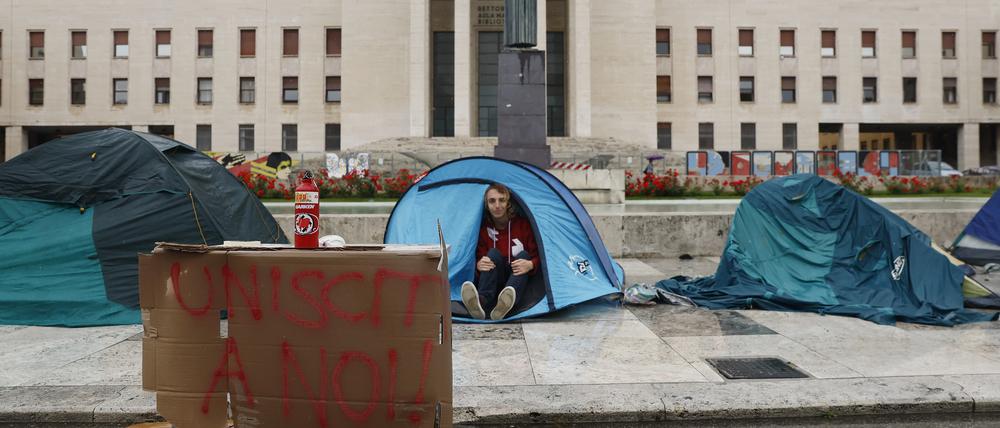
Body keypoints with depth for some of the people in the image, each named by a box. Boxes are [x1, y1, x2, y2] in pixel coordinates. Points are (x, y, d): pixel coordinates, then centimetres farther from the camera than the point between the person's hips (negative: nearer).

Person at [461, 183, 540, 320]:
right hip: (495, 282, 0)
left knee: (524, 255, -28)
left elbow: (537, 256, -3)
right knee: (493, 253, -27)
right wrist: (478, 265, -26)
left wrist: (530, 265, -28)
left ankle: (504, 303, -56)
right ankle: (481, 301, -54)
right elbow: (478, 258, 0)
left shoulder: (523, 224, -5)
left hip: (519, 279, 0)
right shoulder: (483, 228, -2)